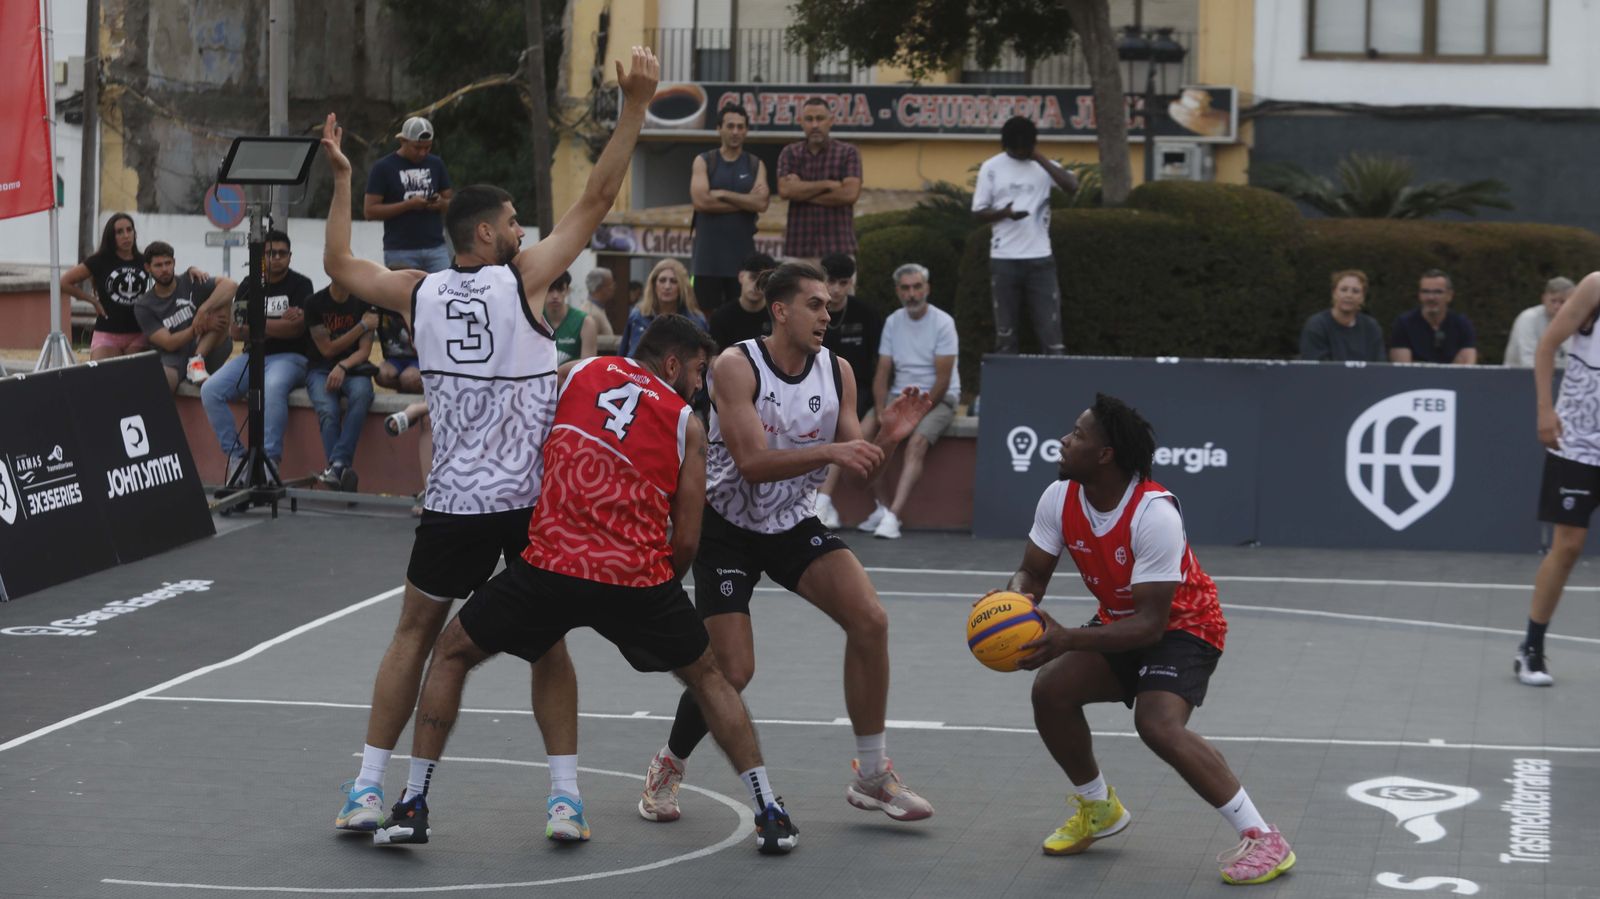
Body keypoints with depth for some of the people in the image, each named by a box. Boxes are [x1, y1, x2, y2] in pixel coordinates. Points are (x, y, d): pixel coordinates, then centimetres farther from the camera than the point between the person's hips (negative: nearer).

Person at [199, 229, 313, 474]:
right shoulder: (249, 286, 13)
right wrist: (279, 324, -9)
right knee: (210, 390, -20)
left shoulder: (300, 285, 3)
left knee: (272, 387, -39)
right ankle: (236, 456, -16)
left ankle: (270, 459, -37)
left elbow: (297, 327, -11)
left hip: (289, 357, -5)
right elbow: (234, 331, 2)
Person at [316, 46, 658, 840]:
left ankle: (369, 788, 10)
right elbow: (596, 199, -6)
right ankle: (565, 794, 7)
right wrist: (635, 104, -4)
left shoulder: (420, 292, 3)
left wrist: (339, 180, 28)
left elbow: (341, 266, 21)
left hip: (454, 500, 2)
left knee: (415, 634, 13)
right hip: (534, 497, -2)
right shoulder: (523, 278, -6)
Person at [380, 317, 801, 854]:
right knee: (707, 677, 24)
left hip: (551, 565, 0)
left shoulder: (582, 372, 14)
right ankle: (770, 815, 20)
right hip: (639, 577, 0)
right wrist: (661, 588, 27)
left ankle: (413, 807, 13)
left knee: (452, 653, 21)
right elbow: (686, 542, 9)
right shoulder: (686, 423, 10)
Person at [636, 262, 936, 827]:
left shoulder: (837, 373, -4)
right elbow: (753, 463, -29)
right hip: (727, 529, -5)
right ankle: (667, 768, 18)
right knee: (732, 671, -12)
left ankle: (872, 776, -2)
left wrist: (888, 438, -20)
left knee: (869, 621, -15)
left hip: (794, 525, 5)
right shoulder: (736, 366, -20)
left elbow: (857, 470, 0)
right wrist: (829, 451, -40)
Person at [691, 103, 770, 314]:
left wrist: (722, 194, -11)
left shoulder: (756, 165, 8)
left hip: (742, 253, 2)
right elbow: (701, 201, -13)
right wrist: (746, 201, -7)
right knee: (705, 314, 0)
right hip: (708, 253, -1)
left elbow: (761, 204, -7)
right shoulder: (703, 162, 3)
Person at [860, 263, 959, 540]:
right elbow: (882, 374, 7)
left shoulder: (942, 322, -8)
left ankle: (893, 516, -42)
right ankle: (883, 506, -10)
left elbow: (943, 380, -12)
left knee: (917, 442, -32)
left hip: (939, 398, -5)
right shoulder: (893, 322, 8)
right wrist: (882, 412, -10)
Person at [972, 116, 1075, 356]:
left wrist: (1040, 158, -12)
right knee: (1004, 329, 6)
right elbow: (979, 212, 2)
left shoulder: (1043, 165, 4)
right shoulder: (991, 168, 2)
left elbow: (1072, 186, -13)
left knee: (1050, 327, -3)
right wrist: (1004, 212, -18)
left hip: (1040, 258, 0)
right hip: (1004, 259, 0)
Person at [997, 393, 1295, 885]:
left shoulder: (1154, 513, -32)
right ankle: (1098, 808, 13)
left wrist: (1067, 639, -43)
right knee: (1050, 690, -13)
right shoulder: (1060, 499, -12)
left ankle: (1263, 839, -24)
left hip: (1183, 625, -7)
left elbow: (1150, 623, -33)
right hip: (1118, 622, 7)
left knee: (1158, 725, -30)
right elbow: (1032, 573, -3)